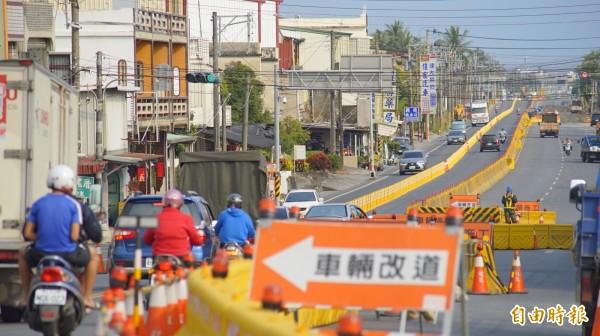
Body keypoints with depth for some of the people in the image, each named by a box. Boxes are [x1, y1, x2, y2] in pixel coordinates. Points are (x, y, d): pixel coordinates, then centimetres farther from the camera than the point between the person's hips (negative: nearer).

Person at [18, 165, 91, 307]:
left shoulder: (38, 204, 4)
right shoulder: (73, 204, -5)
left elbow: (27, 234, 3)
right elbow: (74, 236, -12)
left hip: (41, 253, 2)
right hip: (68, 254, -2)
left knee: (23, 253, 36)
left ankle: (25, 296, 33)